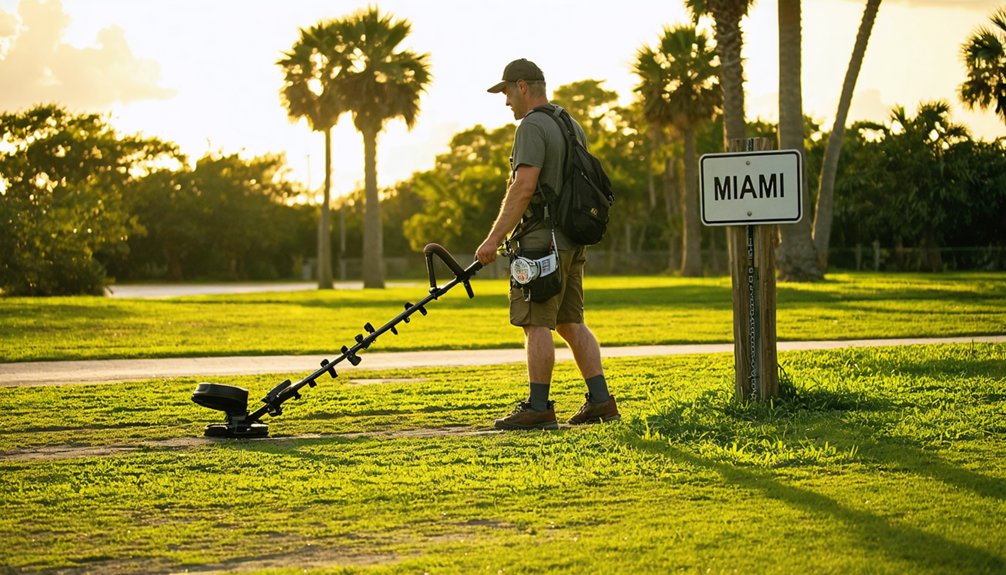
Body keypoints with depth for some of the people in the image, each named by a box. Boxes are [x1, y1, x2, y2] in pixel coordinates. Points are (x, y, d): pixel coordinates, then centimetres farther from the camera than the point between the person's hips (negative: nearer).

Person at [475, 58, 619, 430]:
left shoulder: (532, 126, -12)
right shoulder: (573, 126, 19)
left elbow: (524, 188, -21)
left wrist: (494, 239, -19)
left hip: (541, 240, -10)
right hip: (572, 241, 10)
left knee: (537, 323, -6)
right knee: (571, 323, 12)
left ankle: (538, 408, -5)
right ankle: (600, 400, 9)